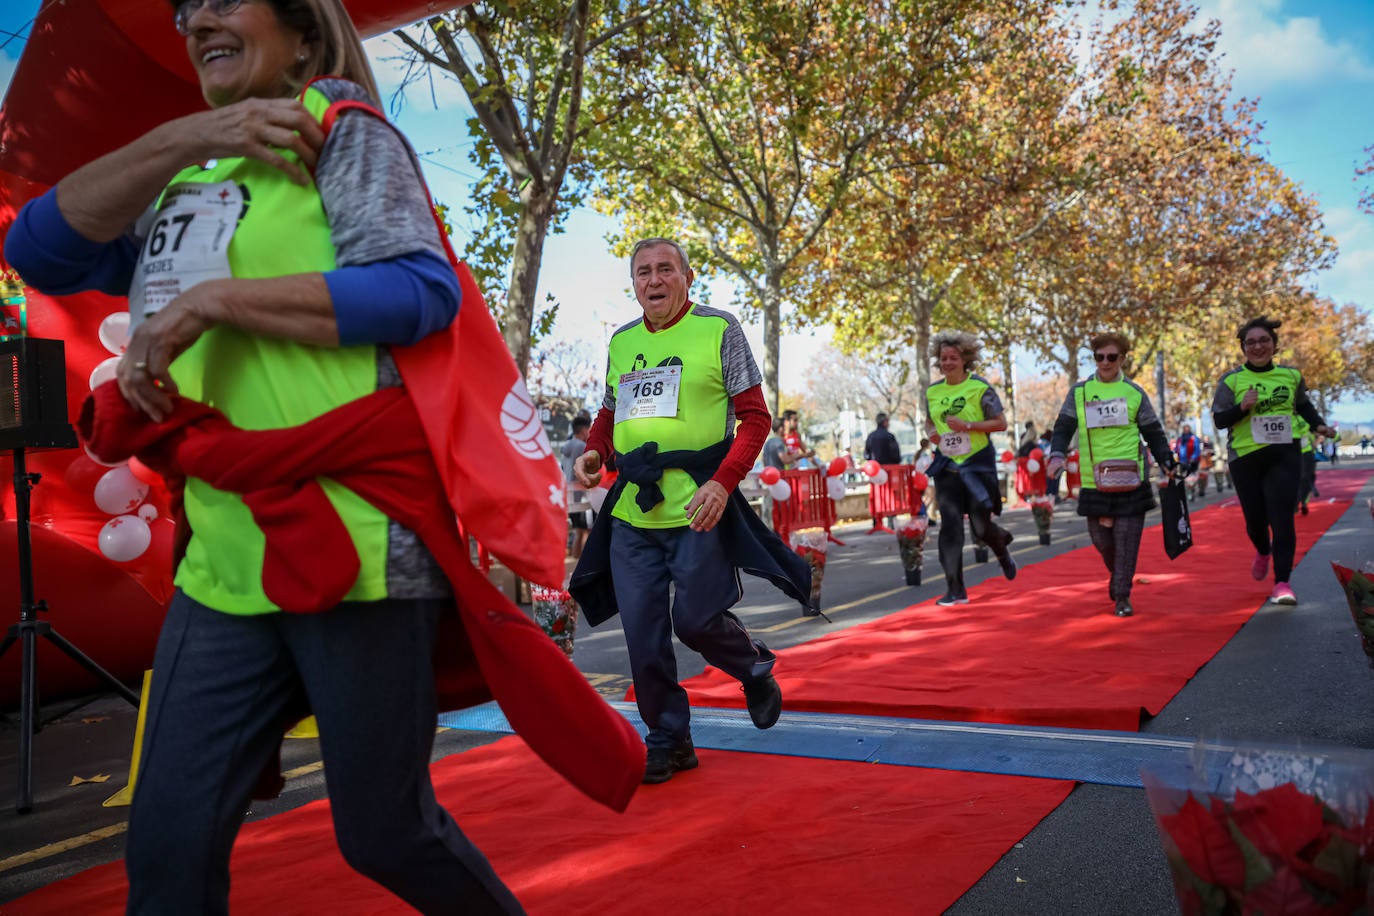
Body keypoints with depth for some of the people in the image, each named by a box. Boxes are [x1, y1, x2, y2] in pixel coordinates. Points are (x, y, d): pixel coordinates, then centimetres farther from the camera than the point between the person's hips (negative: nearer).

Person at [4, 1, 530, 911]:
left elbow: (422, 288, -14)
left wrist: (212, 300, -18)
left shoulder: (342, 132, 1)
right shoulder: (185, 178, 20)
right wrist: (184, 136, -5)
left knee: (382, 831, 6)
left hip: (355, 547, -6)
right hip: (226, 563, 6)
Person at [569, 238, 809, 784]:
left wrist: (723, 483, -18)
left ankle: (755, 669, 31)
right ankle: (667, 739, 21)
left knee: (696, 620, -3)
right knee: (642, 633, 3)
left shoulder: (718, 329, -1)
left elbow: (755, 416, -4)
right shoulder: (621, 342, 14)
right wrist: (593, 452, 2)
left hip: (698, 507, -4)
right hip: (631, 512, 5)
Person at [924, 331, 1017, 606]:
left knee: (981, 526, 2)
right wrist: (932, 433, -3)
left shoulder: (980, 388, -7)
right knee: (950, 525, -4)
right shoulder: (932, 391, 5)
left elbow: (1001, 423, -7)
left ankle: (1002, 550, 40)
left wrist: (968, 425, -19)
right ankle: (955, 589, 1)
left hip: (978, 463, -3)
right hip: (947, 465, 3)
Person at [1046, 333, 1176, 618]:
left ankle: (1122, 595, 5)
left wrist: (1168, 462, 3)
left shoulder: (1135, 393, 6)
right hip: (1094, 480, 1)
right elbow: (1064, 428, 5)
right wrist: (1057, 455, -11)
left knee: (1127, 537, -3)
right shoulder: (1079, 392, 7)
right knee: (1100, 536, 5)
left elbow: (1153, 433, 12)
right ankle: (1117, 576, 35)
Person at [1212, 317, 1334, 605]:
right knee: (1255, 517, 8)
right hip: (1245, 457, 0)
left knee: (1282, 517, -10)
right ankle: (1263, 551, 43)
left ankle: (1282, 582, -6)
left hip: (1284, 455, 1)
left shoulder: (1291, 375, 5)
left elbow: (1303, 405, 23)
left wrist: (1319, 425, 6)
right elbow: (1219, 420, -4)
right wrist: (1242, 408, -21)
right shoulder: (1231, 380, -3)